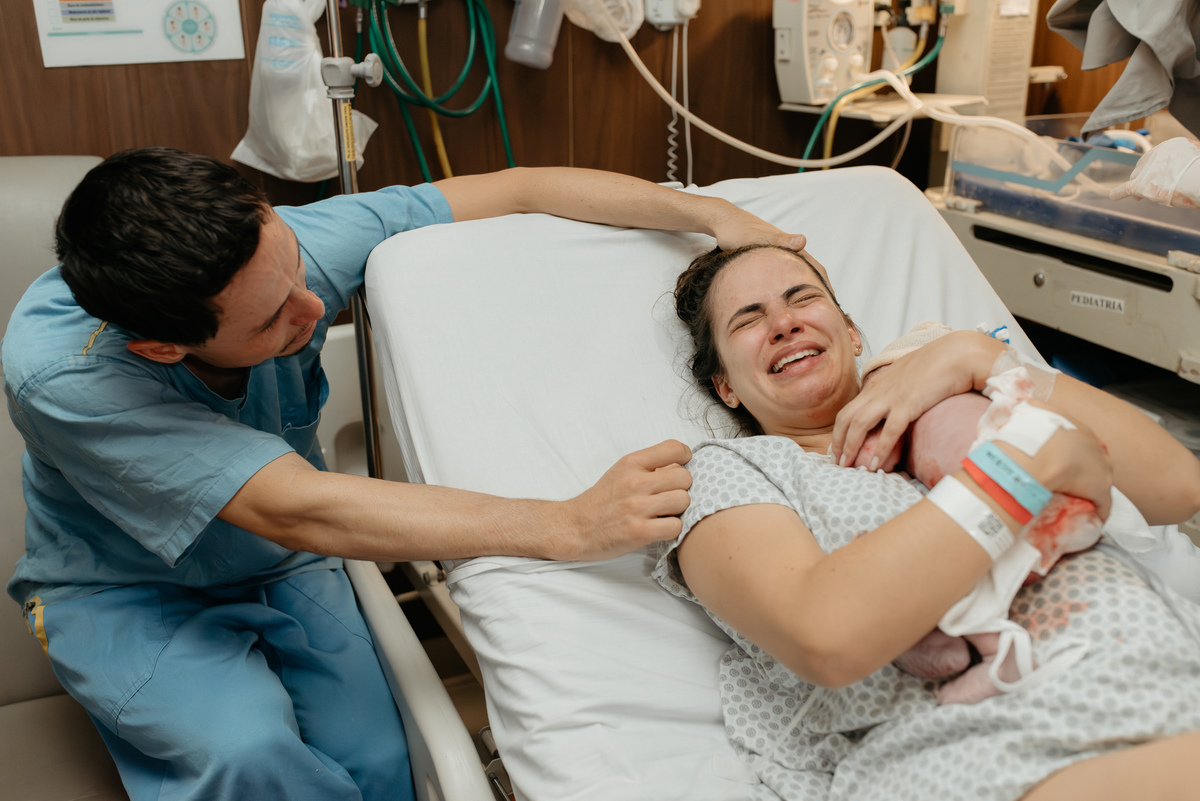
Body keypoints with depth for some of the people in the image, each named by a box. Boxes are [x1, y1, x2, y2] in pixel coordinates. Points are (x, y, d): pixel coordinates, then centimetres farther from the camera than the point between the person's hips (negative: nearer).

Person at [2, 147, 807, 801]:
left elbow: (519, 191, -19)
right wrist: (572, 525, -47)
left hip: (285, 569, 3)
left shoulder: (289, 243, -26)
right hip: (127, 596, -3)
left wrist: (711, 212, -25)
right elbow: (294, 509, -42)